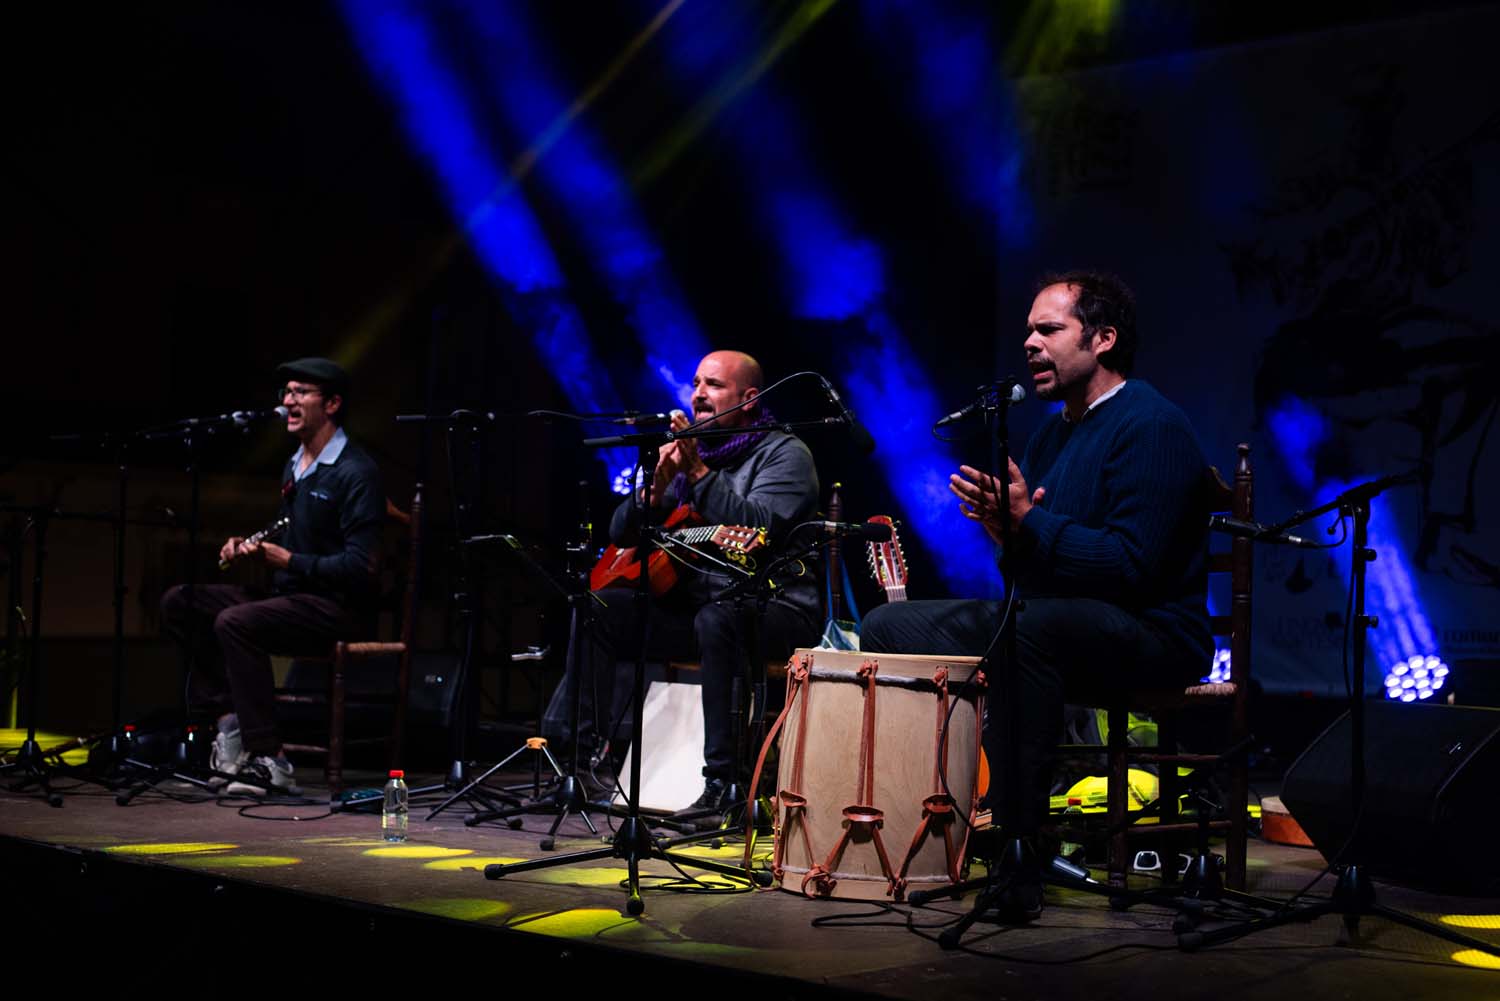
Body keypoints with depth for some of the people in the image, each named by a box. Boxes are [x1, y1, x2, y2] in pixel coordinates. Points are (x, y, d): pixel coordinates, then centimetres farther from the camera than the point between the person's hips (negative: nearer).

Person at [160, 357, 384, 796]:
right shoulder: (294, 467, 16)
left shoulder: (355, 472, -13)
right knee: (179, 602, 0)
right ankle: (229, 721, -7)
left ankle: (270, 760, -26)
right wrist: (249, 548, 4)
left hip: (339, 607, -9)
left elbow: (360, 566, -20)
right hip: (290, 595, 10)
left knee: (235, 622, -31)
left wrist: (287, 560, -20)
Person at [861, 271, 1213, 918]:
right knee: (889, 626, 2)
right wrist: (1003, 523, -5)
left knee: (1026, 625, -41)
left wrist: (1028, 522, -24)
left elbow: (1133, 565, -24)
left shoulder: (1152, 427, -13)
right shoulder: (1052, 431, 16)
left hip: (1150, 635, -9)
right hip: (1049, 618, 9)